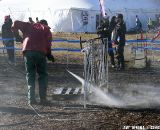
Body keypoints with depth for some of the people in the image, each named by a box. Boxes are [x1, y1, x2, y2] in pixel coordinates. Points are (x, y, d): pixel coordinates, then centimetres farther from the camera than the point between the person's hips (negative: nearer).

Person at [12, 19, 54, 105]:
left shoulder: (29, 26, 23)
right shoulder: (46, 29, 18)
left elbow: (16, 23, 16)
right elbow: (48, 42, 3)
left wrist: (13, 29, 35)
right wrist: (49, 53, 10)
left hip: (27, 51, 2)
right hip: (40, 52, -2)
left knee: (30, 75, 9)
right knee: (43, 75, 9)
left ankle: (31, 98, 0)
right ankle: (43, 98, 1)